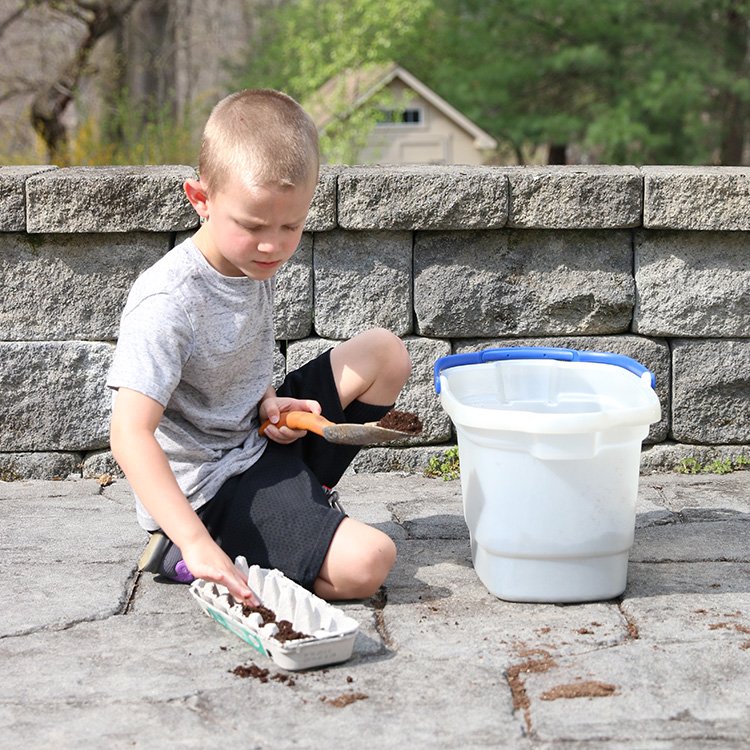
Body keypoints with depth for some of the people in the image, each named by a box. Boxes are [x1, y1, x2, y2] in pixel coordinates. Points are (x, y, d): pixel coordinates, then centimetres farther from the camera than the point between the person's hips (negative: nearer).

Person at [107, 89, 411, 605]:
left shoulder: (256, 263, 0)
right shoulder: (168, 304, -26)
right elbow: (130, 435, -33)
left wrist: (268, 401, -4)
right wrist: (196, 542, -42)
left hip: (258, 440, 9)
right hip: (203, 489, -8)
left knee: (385, 353, 5)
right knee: (365, 563, -23)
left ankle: (302, 495, 9)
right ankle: (181, 553, -7)